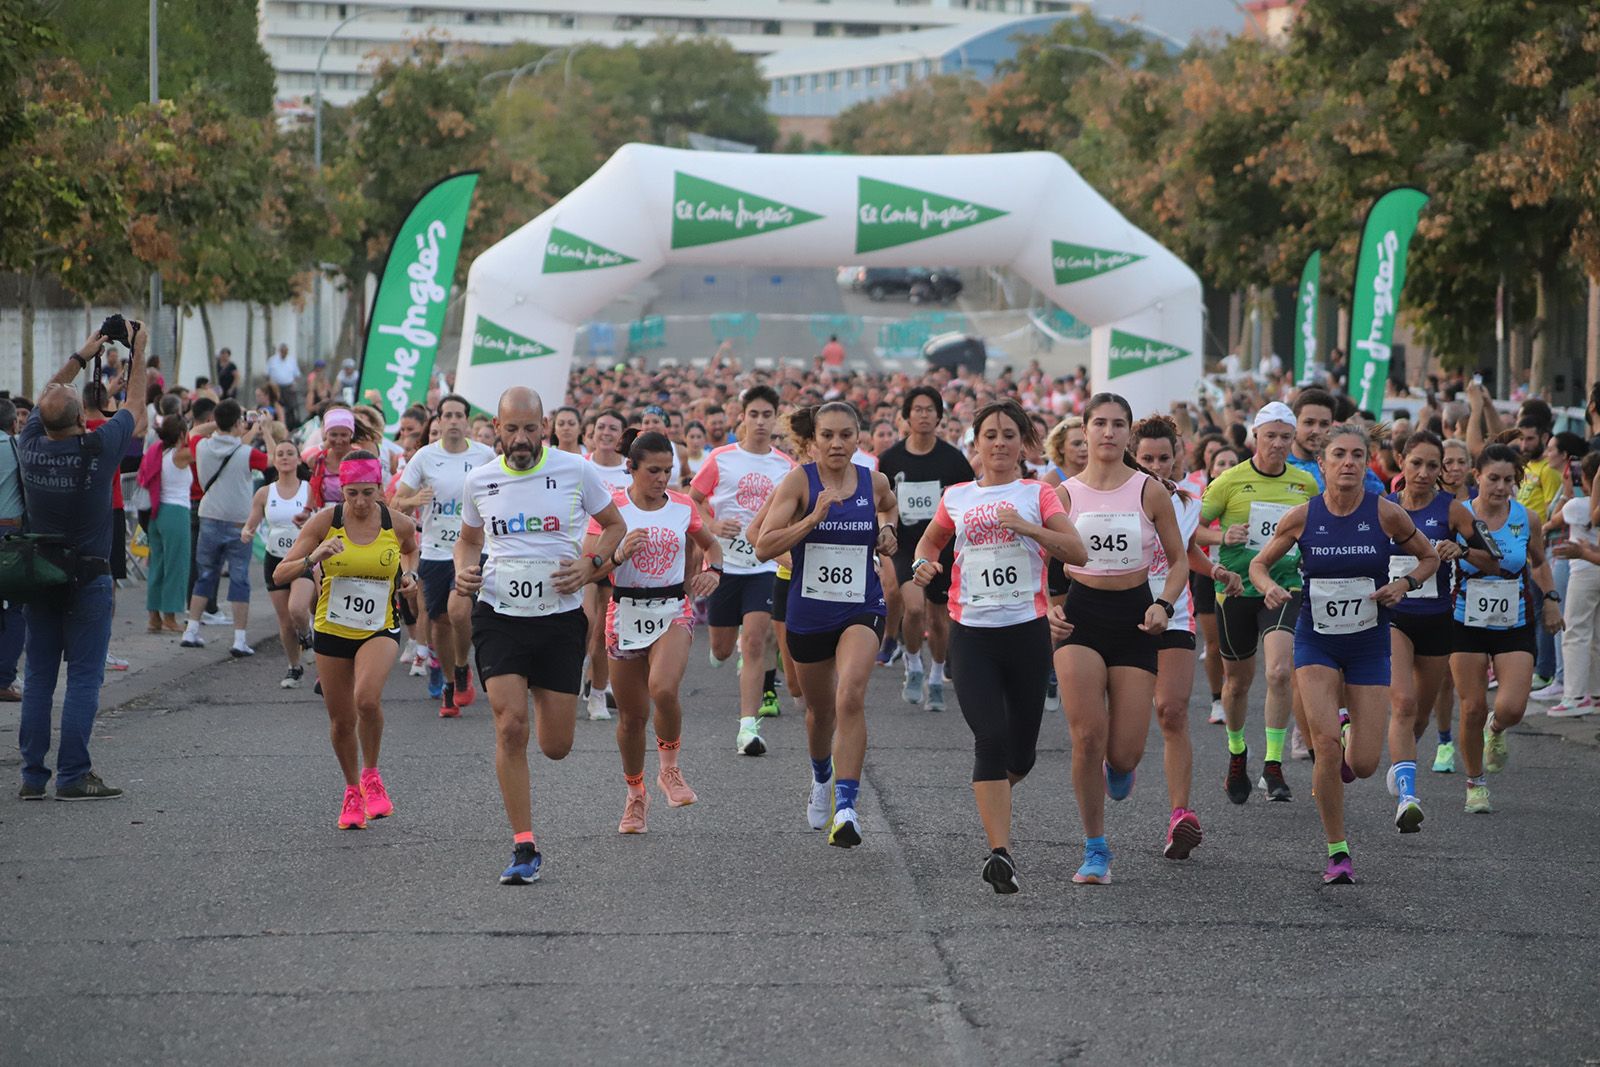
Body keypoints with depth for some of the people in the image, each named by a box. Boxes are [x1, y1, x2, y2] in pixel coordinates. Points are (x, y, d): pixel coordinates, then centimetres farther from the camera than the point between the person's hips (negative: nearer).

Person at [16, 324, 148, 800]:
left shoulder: (31, 445, -4)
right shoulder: (99, 449, -14)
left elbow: (45, 399, 18)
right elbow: (136, 404, 4)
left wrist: (81, 357, 28)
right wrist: (138, 352, 17)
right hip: (88, 578, -4)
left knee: (38, 676, 7)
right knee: (84, 677, -2)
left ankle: (32, 775, 7)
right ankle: (73, 775, -7)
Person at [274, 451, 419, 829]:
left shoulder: (398, 525, -6)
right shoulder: (325, 522, -11)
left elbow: (411, 550, 20)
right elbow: (280, 575, -11)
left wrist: (410, 575, -1)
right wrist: (313, 558, -29)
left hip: (380, 629, -1)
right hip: (332, 629, 1)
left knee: (367, 699, -27)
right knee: (341, 720, 8)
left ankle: (371, 774, -3)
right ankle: (352, 790, 34)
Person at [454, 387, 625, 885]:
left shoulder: (575, 471, -4)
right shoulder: (479, 481, 3)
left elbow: (615, 525, 9)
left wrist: (590, 563, -9)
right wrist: (463, 570, -1)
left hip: (561, 617, 0)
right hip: (499, 617, 0)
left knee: (556, 746, 4)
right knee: (510, 727, -15)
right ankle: (524, 847, -8)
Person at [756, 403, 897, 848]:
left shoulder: (874, 482, 0)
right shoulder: (799, 481, -9)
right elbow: (764, 547, -16)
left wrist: (887, 530, 6)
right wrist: (815, 518, -25)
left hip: (861, 609, 0)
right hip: (809, 611, 0)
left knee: (850, 697, -24)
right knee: (820, 708, 18)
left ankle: (846, 804, -25)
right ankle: (821, 778, 50)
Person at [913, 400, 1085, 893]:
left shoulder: (1038, 494, 4)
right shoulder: (956, 497, 10)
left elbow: (1078, 552, -7)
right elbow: (930, 539, 28)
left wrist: (1030, 528, -21)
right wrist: (923, 563, 6)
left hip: (1027, 630, 0)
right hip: (971, 632, 0)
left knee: (1020, 751, 7)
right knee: (991, 738, -16)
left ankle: (992, 796, 42)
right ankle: (1000, 852, -18)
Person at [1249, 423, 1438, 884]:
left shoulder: (1386, 513, -8)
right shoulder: (1302, 516, -7)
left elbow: (1429, 557, 7)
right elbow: (1259, 563, 7)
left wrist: (1405, 583, -12)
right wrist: (1269, 588, -15)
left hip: (1369, 643, 1)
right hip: (1316, 641, -1)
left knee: (1364, 764, -4)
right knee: (1325, 738, -20)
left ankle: (1336, 766, 37)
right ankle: (1337, 851, -5)